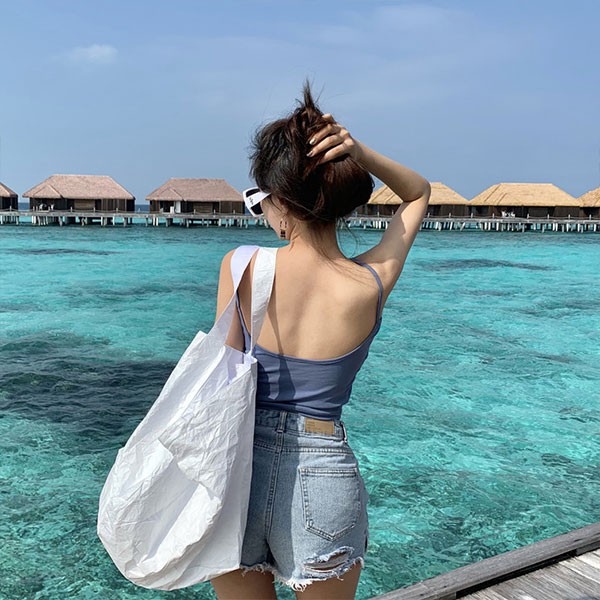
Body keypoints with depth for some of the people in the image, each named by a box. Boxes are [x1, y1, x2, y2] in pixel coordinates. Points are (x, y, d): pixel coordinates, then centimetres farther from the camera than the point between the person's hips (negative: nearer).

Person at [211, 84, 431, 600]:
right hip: (322, 476, 0)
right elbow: (419, 193, 7)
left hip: (240, 467, 1)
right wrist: (360, 154, -5)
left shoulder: (240, 266, -12)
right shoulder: (371, 284, -11)